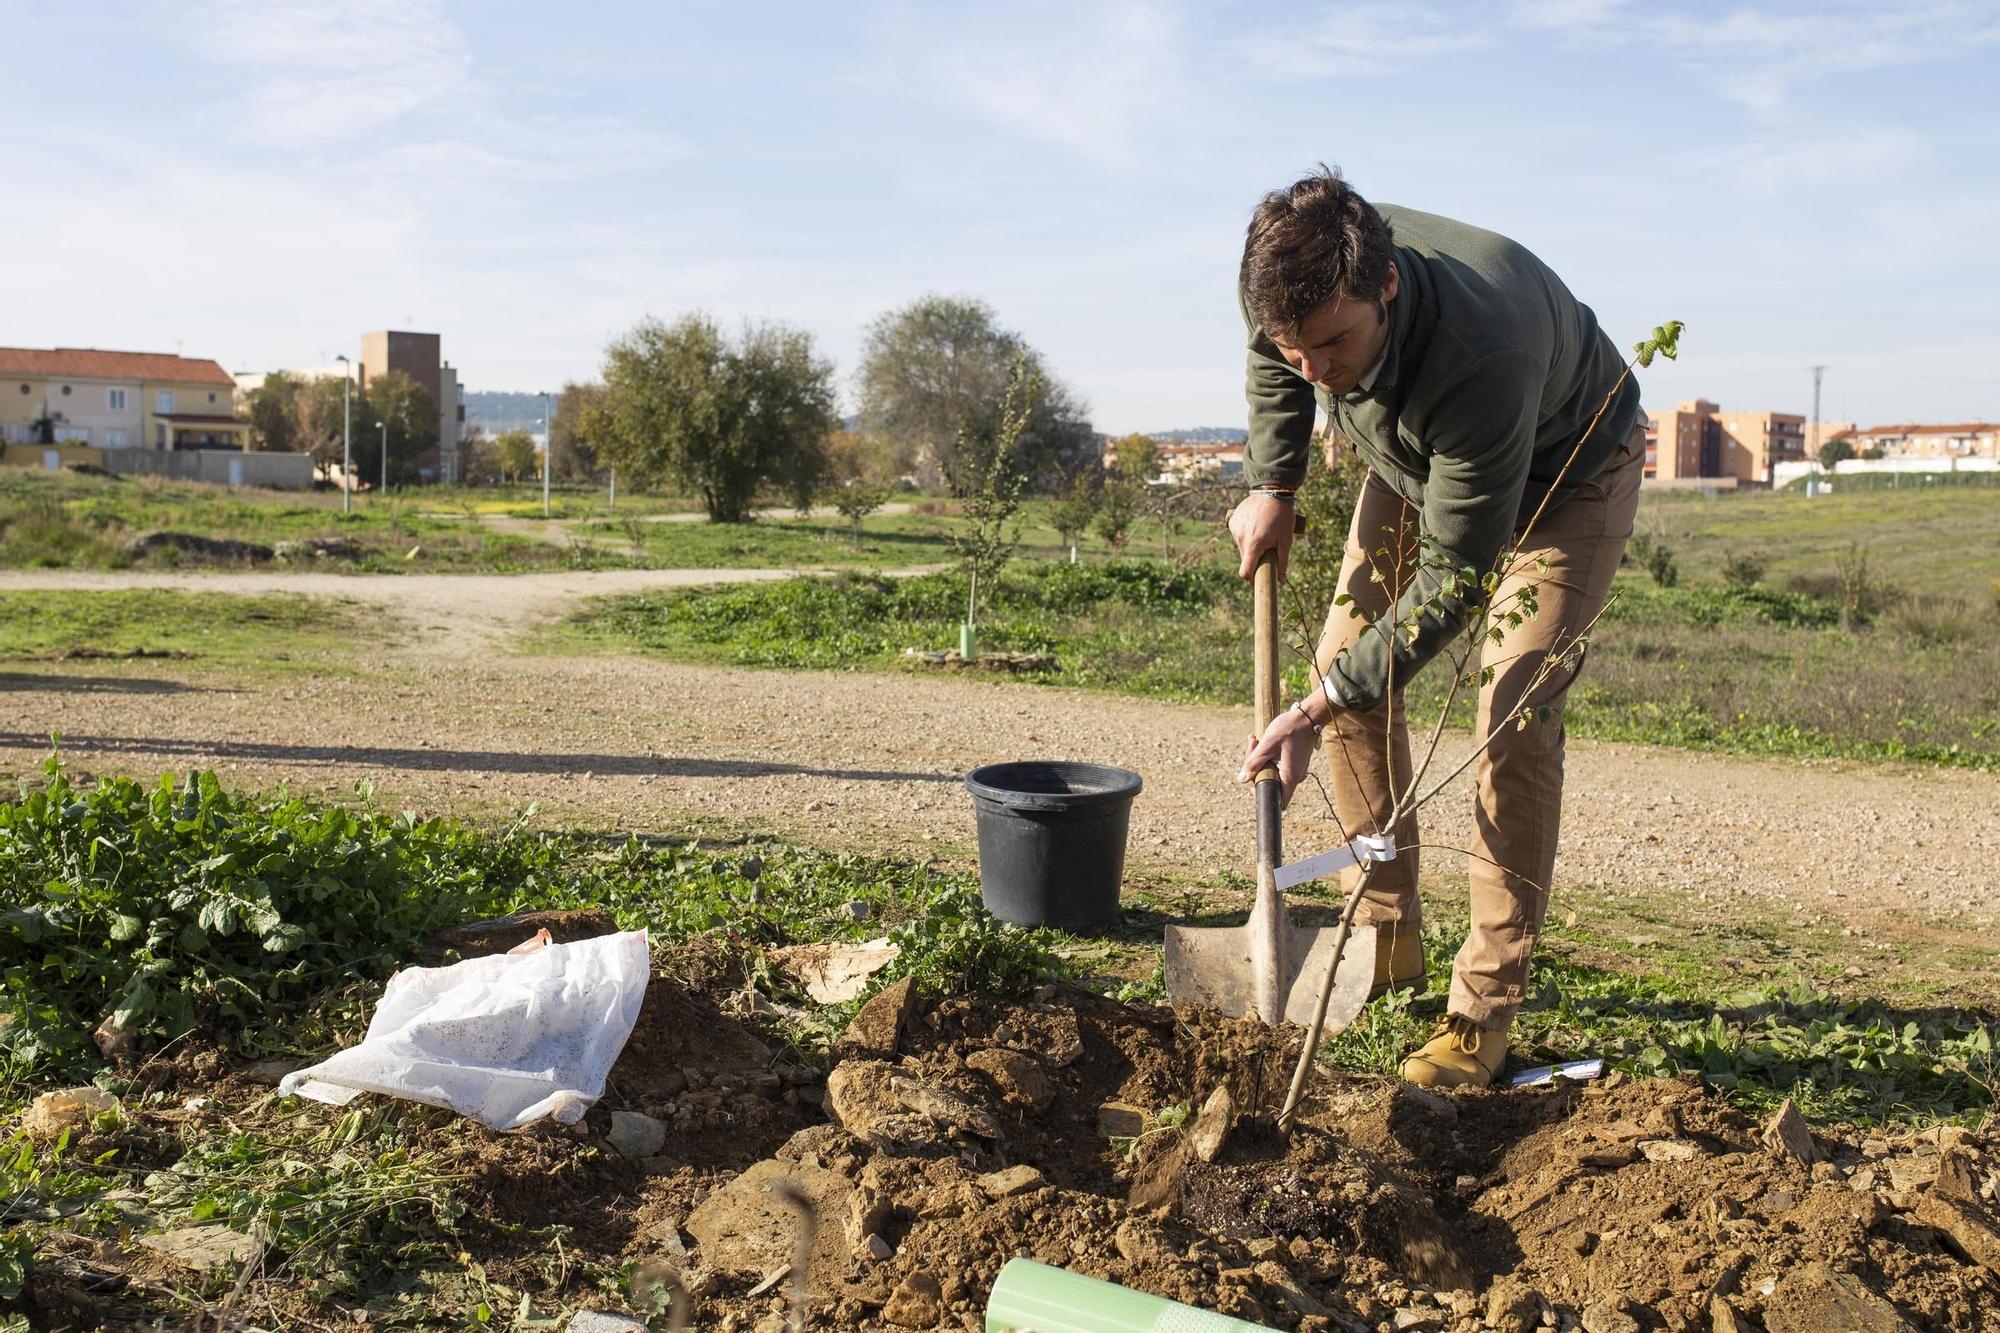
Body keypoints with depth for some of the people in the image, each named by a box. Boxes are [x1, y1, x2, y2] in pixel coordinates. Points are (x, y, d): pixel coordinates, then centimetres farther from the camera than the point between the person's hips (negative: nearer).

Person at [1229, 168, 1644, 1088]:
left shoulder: (1481, 357, -45)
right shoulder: (1291, 280, -28)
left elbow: (1452, 581, -36)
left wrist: (1318, 709, -35)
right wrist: (1271, 486, -4)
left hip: (1569, 476, -6)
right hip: (1416, 462, 6)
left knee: (1513, 716, -16)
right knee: (1347, 660, -1)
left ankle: (1485, 1010, -6)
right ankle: (1386, 941, 12)